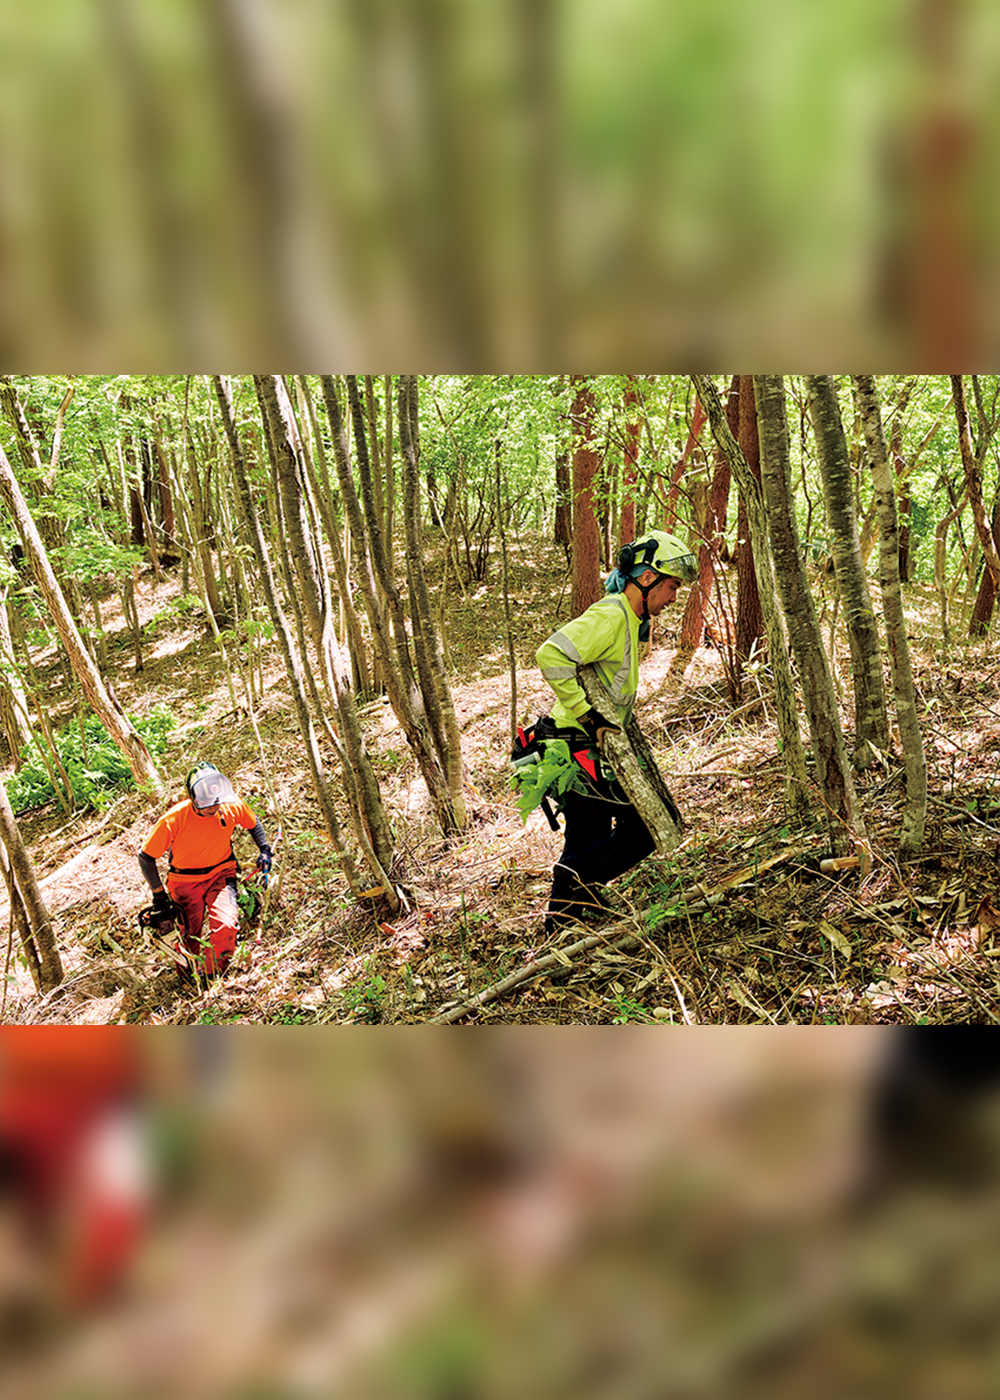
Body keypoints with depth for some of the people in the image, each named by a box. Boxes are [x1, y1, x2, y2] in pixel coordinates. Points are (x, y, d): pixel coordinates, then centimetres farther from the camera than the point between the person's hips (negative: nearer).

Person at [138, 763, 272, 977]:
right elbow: (146, 857, -15)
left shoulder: (233, 807, -19)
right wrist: (159, 894, -11)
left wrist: (264, 850, -5)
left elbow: (253, 824, 6)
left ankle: (214, 976, 4)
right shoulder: (173, 819, -27)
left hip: (221, 873, 1)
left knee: (225, 927, -21)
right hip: (185, 881, -1)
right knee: (190, 939, 6)